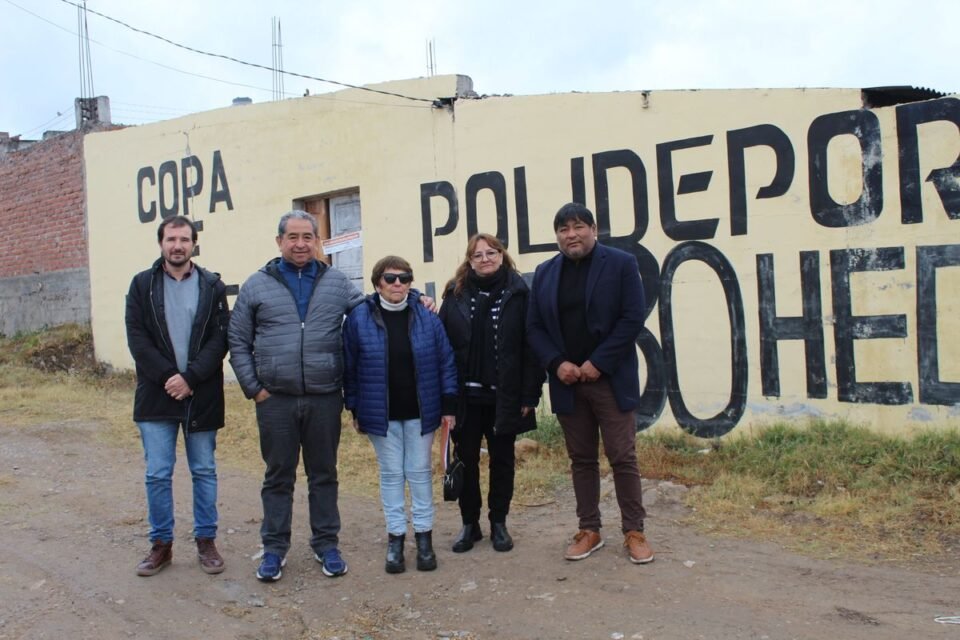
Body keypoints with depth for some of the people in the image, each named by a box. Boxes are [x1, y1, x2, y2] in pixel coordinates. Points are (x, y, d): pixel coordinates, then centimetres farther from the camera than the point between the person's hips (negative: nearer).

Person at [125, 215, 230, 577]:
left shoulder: (213, 286, 2)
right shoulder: (142, 284, 3)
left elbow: (220, 338, -5)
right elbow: (137, 338, -3)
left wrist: (190, 377, -15)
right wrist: (167, 377, -14)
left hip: (202, 396, 0)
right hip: (157, 395, 0)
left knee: (204, 472, 9)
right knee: (157, 475, 5)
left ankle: (206, 541, 21)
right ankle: (161, 544, 18)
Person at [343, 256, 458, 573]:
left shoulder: (426, 317, -3)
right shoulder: (359, 318, -6)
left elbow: (446, 362, 0)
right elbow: (350, 367, -1)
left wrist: (448, 405, -3)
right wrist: (355, 409, 0)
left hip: (420, 412, 1)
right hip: (381, 414, -1)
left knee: (420, 472, 9)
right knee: (391, 474, 8)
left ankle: (424, 535, 20)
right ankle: (395, 537, 19)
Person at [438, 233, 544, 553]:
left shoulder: (518, 293, -3)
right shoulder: (456, 293, 2)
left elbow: (530, 346, -5)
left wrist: (529, 394, -9)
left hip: (504, 395, -1)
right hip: (465, 395, 1)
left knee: (502, 460, 11)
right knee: (466, 460, 9)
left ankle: (498, 523, 25)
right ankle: (469, 523, 23)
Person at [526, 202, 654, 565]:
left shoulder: (621, 264, -3)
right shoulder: (545, 273, 9)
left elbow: (633, 319, -9)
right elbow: (534, 327, 8)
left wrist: (598, 363, -14)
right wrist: (557, 363, -8)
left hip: (611, 379, -3)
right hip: (567, 381, 4)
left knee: (623, 457, 0)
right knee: (581, 459, 10)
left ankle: (634, 531, 12)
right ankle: (589, 531, 19)